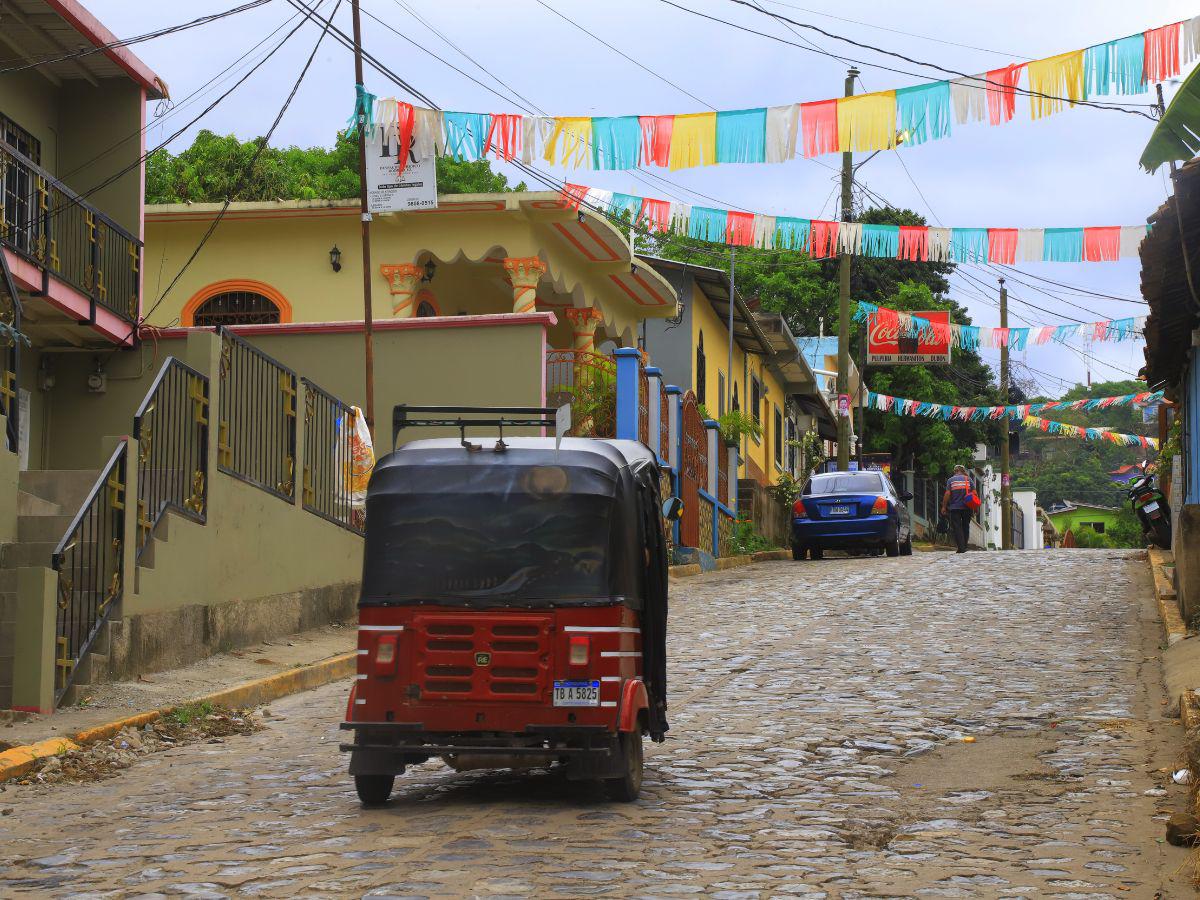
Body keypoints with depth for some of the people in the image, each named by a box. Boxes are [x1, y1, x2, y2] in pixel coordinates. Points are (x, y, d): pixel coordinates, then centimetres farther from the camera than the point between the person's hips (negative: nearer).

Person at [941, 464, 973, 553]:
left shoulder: (951, 480, 1)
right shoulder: (968, 479, 5)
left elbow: (947, 494, -4)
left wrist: (944, 507, 0)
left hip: (955, 508, -2)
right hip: (967, 508, 2)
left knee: (957, 528, -2)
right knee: (965, 527, 13)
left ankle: (961, 548, -11)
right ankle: (964, 546, 15)